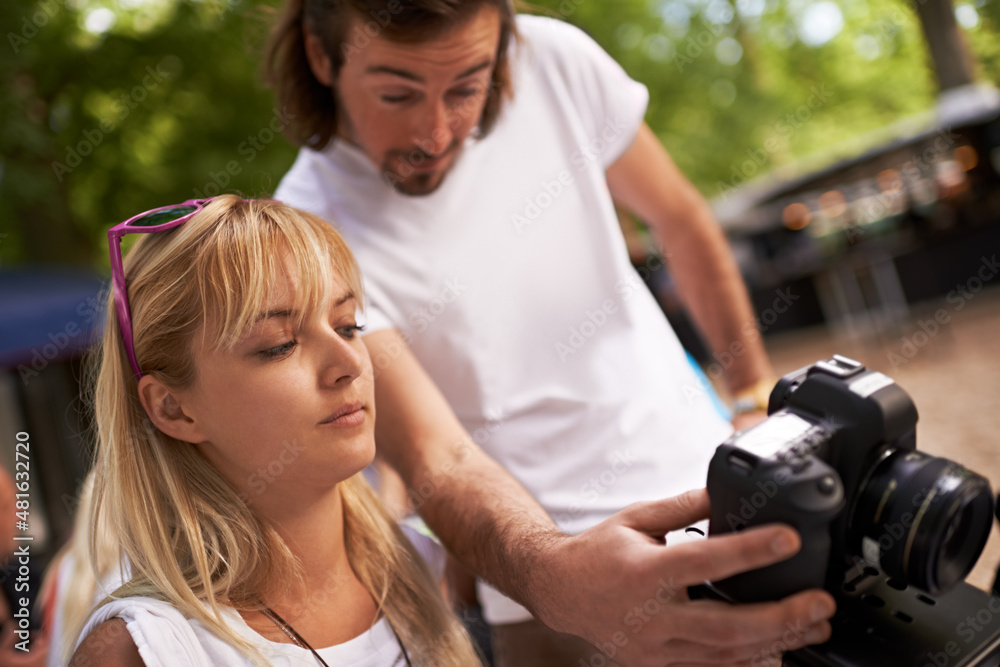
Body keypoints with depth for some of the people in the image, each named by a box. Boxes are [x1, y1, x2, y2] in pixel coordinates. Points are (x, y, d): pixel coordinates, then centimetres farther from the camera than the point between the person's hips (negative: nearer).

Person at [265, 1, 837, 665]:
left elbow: (679, 218, 4)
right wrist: (558, 577, -47)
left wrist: (755, 380, 10)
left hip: (705, 482, 5)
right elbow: (438, 461, -27)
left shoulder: (554, 62, -11)